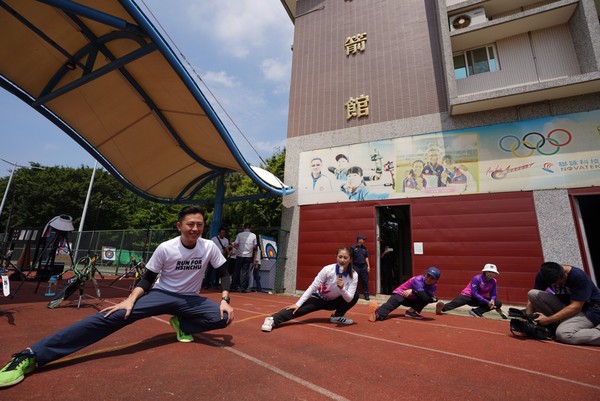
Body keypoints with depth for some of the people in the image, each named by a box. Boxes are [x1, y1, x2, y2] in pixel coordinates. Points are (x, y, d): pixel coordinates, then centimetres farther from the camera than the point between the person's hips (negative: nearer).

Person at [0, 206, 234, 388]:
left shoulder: (210, 247, -13)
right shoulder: (165, 248, -15)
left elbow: (225, 274, -4)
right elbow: (147, 279, -5)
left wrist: (225, 300, -17)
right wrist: (130, 300, -21)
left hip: (190, 300, 2)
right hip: (161, 295, -1)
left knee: (223, 317, -22)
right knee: (116, 315, -24)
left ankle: (181, 324, 2)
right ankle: (32, 355, -20)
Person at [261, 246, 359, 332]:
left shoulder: (353, 276, -20)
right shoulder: (328, 269, -27)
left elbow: (349, 299, -20)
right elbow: (312, 287, -23)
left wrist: (342, 288, -41)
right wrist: (298, 303, -27)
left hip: (334, 302, 3)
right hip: (318, 298, -3)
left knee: (355, 296, -19)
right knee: (297, 309, -28)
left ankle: (337, 316, -1)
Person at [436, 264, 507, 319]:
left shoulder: (494, 282, 0)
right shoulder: (477, 278, -17)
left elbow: (493, 294, 4)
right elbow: (474, 293, -21)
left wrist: (492, 300, -21)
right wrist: (487, 302, -27)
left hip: (481, 298, 6)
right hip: (468, 296, -6)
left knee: (498, 303, -10)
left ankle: (476, 311, -20)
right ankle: (442, 308, -58)